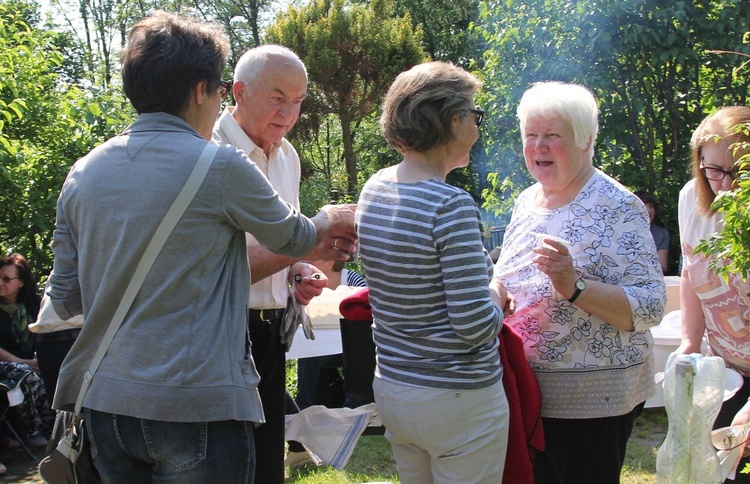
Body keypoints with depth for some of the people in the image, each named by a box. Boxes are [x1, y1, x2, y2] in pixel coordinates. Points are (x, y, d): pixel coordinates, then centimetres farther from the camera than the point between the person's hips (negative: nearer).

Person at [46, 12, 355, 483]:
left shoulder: (81, 175, 4)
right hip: (196, 406, -6)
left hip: (105, 403, 6)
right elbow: (293, 237, 6)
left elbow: (65, 299, 9)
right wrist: (332, 219, 28)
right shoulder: (221, 167, -11)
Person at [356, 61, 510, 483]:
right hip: (458, 400, -8)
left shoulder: (375, 190, 2)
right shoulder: (452, 206, -22)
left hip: (391, 389, 8)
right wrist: (497, 297, -2)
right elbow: (476, 326, -22)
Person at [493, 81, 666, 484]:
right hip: (525, 388, 7)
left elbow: (650, 307, -21)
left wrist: (574, 287, -33)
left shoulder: (617, 207, -15)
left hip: (590, 399, -6)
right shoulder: (526, 201, 7)